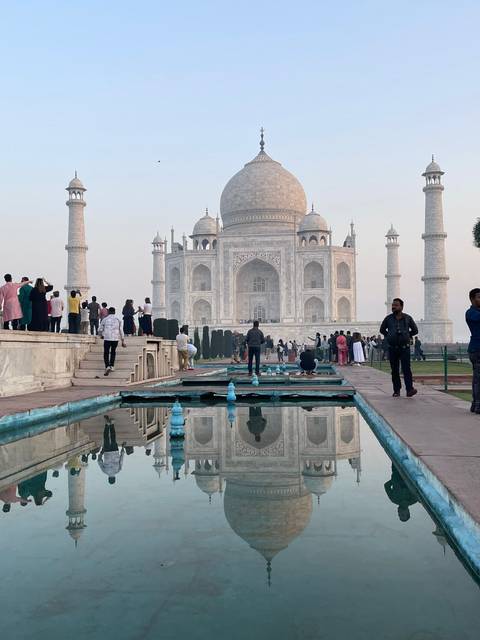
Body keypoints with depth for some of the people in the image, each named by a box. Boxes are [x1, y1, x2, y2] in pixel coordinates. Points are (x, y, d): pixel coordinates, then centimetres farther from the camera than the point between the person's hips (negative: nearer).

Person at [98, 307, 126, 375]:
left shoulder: (105, 319, 4)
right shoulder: (118, 320, 7)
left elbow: (100, 329, 7)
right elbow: (121, 331, 6)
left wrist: (101, 335, 29)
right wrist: (123, 341, 11)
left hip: (107, 339, -2)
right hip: (115, 339, 2)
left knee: (106, 353, 2)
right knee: (113, 352, 19)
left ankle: (107, 366, -16)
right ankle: (112, 366, 17)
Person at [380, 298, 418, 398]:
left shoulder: (408, 318, 3)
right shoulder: (388, 318, 4)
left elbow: (415, 330, 15)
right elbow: (382, 330, 19)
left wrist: (406, 336, 10)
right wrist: (389, 336, 10)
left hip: (404, 347, -2)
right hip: (392, 348, 2)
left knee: (406, 369, -12)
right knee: (395, 371, 5)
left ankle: (409, 389, -17)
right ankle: (396, 390, 12)